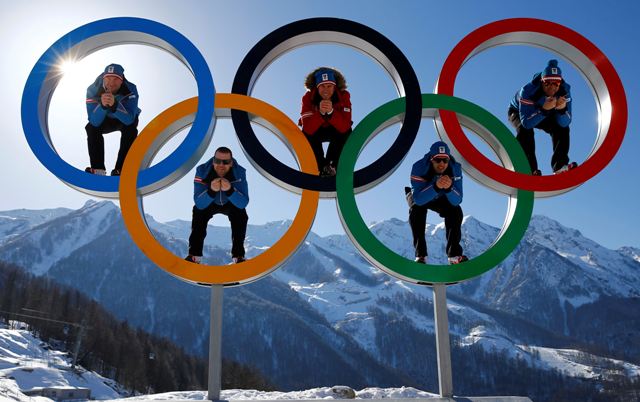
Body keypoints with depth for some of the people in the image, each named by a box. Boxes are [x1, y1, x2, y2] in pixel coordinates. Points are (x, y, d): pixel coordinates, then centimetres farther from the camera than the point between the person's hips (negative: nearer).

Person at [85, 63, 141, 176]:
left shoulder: (130, 90, -33)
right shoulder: (93, 90, -29)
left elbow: (129, 119, -43)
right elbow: (94, 121, -34)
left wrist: (114, 104, -60)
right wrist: (102, 105, -53)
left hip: (126, 119, -2)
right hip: (106, 120, 2)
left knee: (130, 129, -32)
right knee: (91, 128, -24)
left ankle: (120, 170, -27)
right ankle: (98, 169, -18)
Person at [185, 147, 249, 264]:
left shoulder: (239, 172, -31)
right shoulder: (202, 170, -31)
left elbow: (243, 203, -34)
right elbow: (199, 203, -32)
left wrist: (229, 190, -52)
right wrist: (211, 191, -52)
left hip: (231, 203, 0)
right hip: (208, 202, 1)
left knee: (241, 215, -28)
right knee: (198, 213, -27)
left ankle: (238, 256, -16)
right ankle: (194, 255, -16)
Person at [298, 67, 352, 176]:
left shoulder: (344, 96, -26)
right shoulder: (308, 98, -26)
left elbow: (344, 127, -35)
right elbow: (308, 129, -36)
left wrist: (331, 112, -50)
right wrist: (320, 113, -50)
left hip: (335, 131, 0)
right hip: (315, 131, 0)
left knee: (346, 132, -30)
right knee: (306, 133, -31)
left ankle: (330, 164, -7)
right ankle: (322, 166, -8)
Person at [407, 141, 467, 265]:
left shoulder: (455, 168, -28)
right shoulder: (419, 168, -36)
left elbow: (457, 201, -30)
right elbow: (418, 200, -43)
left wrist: (449, 187, -52)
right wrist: (435, 186, -58)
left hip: (441, 199, 2)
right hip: (419, 196, -2)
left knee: (456, 211, -23)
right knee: (416, 210, -32)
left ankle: (454, 255, -13)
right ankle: (420, 255, -25)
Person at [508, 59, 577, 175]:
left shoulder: (564, 90, -28)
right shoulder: (528, 90, -40)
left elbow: (565, 123, -30)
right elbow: (526, 123, -44)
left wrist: (562, 109, -50)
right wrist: (544, 109, -56)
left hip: (545, 113, 4)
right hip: (518, 112, -4)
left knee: (562, 128, -18)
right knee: (525, 130, -33)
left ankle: (560, 166, -15)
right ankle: (530, 170, -28)